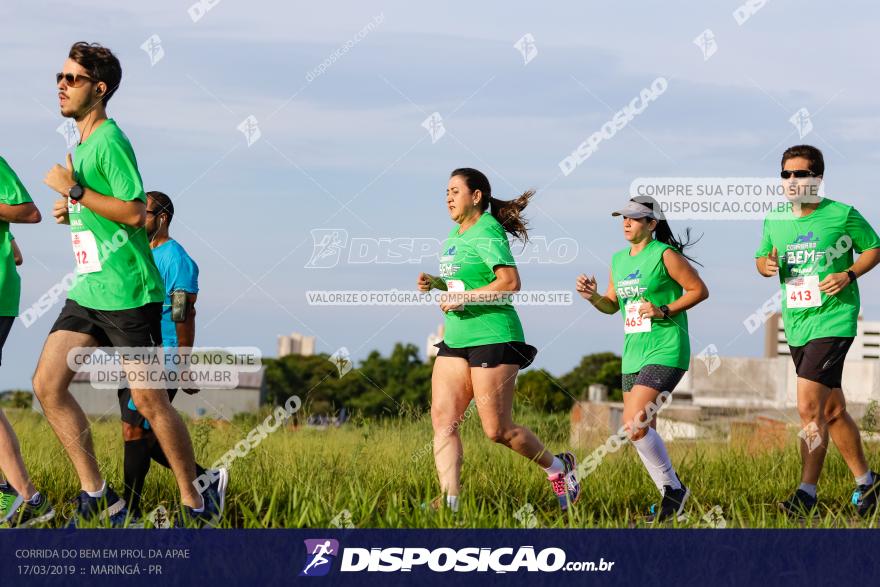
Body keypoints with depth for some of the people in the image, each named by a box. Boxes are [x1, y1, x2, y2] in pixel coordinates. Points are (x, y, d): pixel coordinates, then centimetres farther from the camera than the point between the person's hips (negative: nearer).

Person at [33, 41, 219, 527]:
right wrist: (72, 211, 11)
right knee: (47, 384, -2)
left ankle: (195, 504, 9)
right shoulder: (82, 144, 16)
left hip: (128, 293, -9)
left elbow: (134, 212, -21)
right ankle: (97, 497, 3)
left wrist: (75, 190, -19)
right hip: (88, 291, 9)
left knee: (148, 400, -4)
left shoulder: (109, 141, -12)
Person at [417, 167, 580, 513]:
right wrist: (436, 283, 10)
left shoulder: (487, 232, -12)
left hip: (493, 338, -9)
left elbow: (510, 282, -22)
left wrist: (465, 298, -21)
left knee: (497, 430, -3)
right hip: (456, 339, 9)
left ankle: (558, 468, 19)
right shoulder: (455, 234, 15)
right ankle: (450, 501, -7)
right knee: (442, 420, -5)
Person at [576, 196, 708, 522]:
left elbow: (699, 290, -5)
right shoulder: (619, 259, 14)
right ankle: (671, 496, 17)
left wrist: (664, 310, -15)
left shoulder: (665, 255, -7)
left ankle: (673, 488, -6)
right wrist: (592, 296, 2)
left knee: (634, 425, -19)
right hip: (633, 354, 8)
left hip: (665, 352, -8)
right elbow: (612, 305, 22)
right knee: (642, 432, 6)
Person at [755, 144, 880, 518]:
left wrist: (849, 274, -13)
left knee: (809, 406, -17)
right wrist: (767, 264, -4)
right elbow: (762, 258, 20)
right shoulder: (774, 221, 7)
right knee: (832, 410, 14)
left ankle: (807, 493, -12)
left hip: (833, 321, -6)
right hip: (796, 325, 6)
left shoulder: (842, 215, -7)